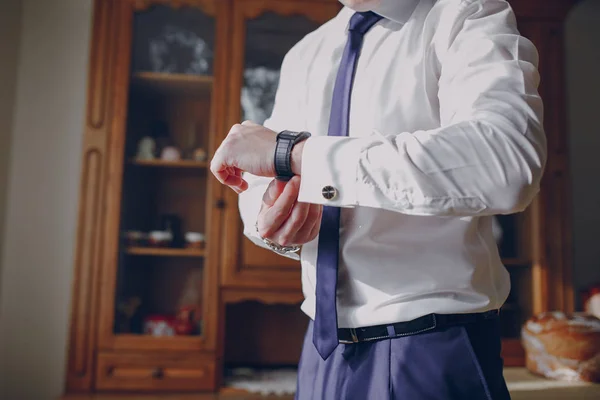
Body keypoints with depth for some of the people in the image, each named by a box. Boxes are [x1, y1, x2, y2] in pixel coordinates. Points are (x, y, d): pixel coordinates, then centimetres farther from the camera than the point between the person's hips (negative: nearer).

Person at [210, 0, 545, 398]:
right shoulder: (304, 55, 8)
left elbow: (511, 161, -28)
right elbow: (260, 177, 9)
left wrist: (294, 152, -28)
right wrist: (268, 217, -14)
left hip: (434, 348, -5)